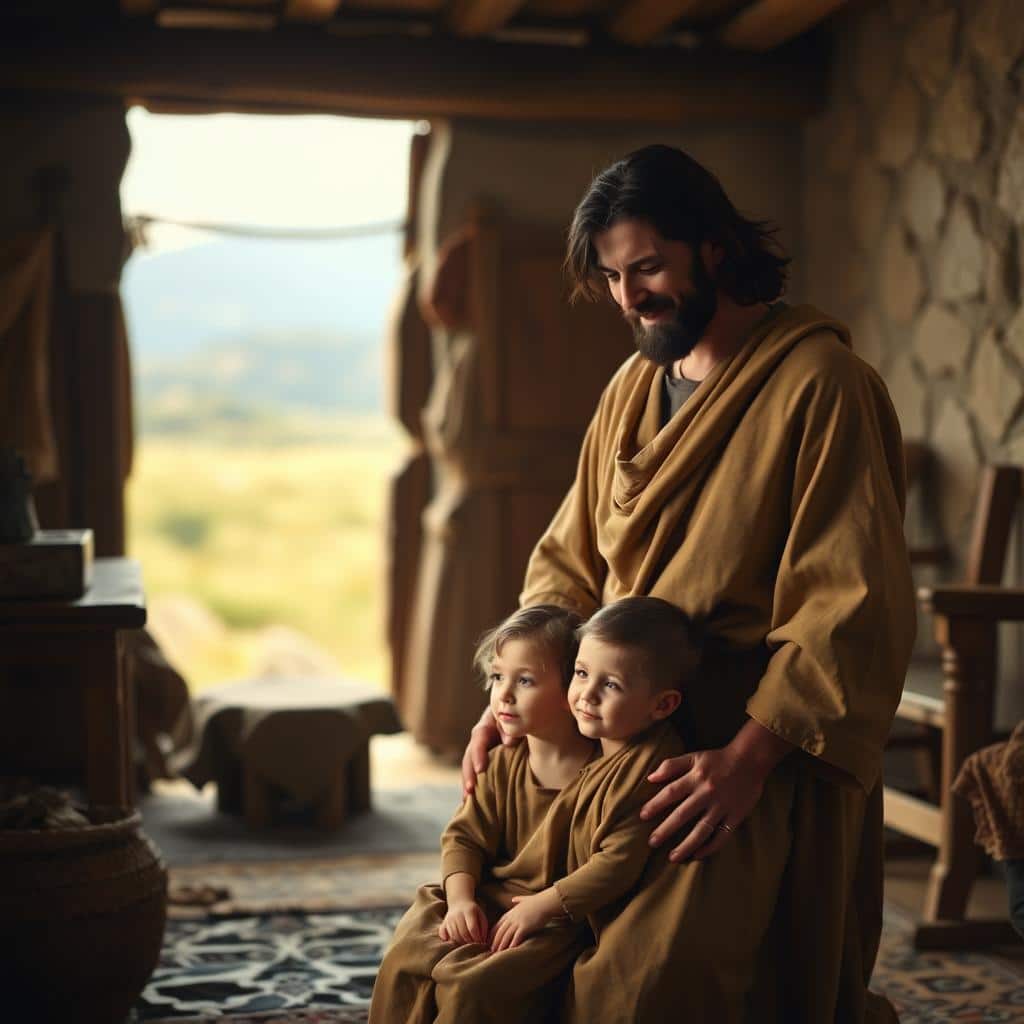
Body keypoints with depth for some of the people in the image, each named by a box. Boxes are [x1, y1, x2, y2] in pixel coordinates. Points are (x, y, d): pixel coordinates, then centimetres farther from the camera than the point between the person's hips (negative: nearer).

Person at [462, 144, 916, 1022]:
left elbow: (852, 605, -18)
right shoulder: (633, 387, 13)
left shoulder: (817, 381, -11)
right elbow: (569, 563, 18)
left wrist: (748, 758, -24)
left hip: (764, 751, -7)